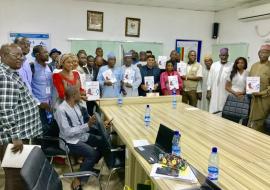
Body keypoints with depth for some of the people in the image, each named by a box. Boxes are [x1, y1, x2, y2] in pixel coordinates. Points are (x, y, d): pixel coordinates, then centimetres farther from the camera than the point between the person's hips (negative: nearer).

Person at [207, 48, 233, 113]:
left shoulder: (231, 66, -3)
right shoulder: (214, 65, 8)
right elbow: (210, 78, 8)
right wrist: (208, 91, 5)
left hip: (226, 94, -2)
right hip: (215, 93, 3)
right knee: (213, 111, 4)